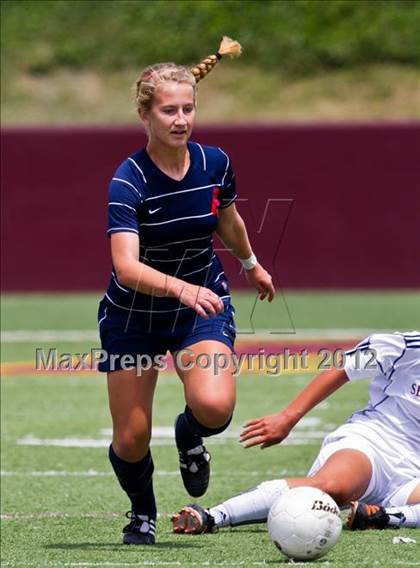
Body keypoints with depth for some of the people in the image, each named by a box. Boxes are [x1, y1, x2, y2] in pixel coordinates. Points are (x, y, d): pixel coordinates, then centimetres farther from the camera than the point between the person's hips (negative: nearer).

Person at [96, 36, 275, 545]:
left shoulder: (215, 163, -11)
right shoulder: (129, 180, -24)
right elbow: (126, 266, -37)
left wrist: (251, 264, 29)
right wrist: (180, 288, -53)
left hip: (203, 304, 2)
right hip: (133, 314, -2)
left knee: (214, 405, -24)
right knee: (131, 437, -2)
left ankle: (189, 437, 14)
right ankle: (143, 513, 31)